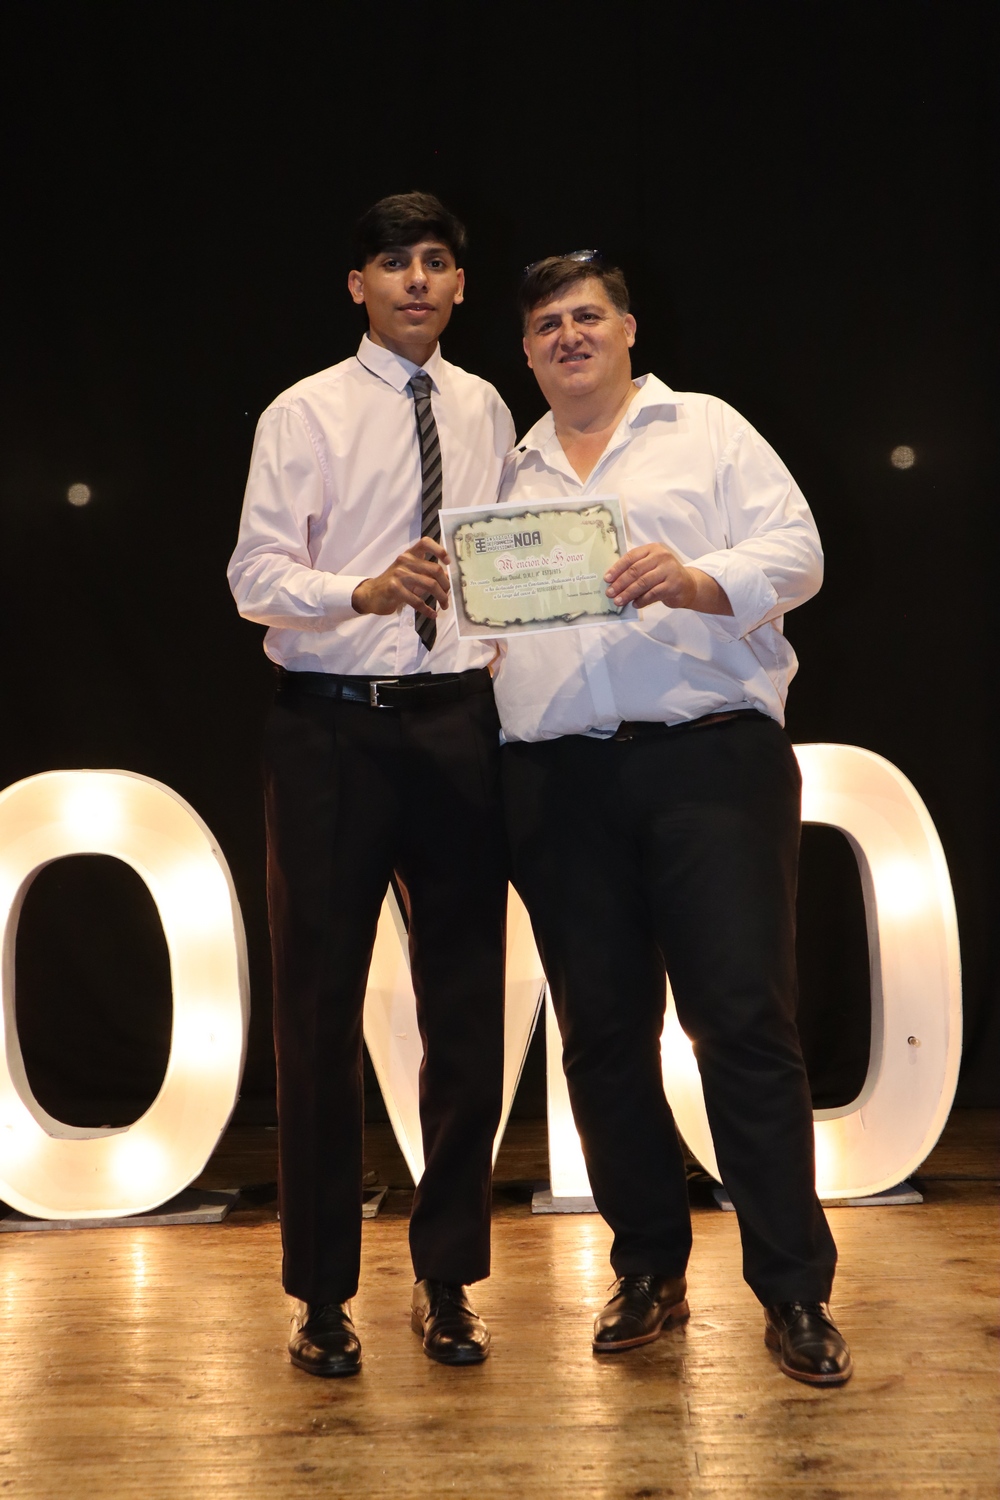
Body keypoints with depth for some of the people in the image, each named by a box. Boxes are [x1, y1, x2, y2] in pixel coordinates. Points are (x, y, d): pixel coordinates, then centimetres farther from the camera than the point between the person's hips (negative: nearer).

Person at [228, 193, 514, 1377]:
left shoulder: (485, 412, 13)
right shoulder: (304, 415, 0)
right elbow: (256, 573, -10)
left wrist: (508, 675, 9)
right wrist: (364, 591, -27)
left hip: (457, 724, 4)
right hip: (332, 726, -3)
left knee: (468, 1006, 6)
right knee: (318, 1009, 2)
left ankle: (446, 1279, 21)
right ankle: (322, 1294, 16)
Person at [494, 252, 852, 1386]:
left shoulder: (708, 431, 12)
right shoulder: (512, 476, 23)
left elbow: (794, 551, 0)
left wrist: (698, 580, -17)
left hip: (708, 754, -3)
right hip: (557, 776, 4)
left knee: (745, 1017, -8)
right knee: (601, 1032, 5)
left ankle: (794, 1292, 0)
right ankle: (649, 1271, 19)